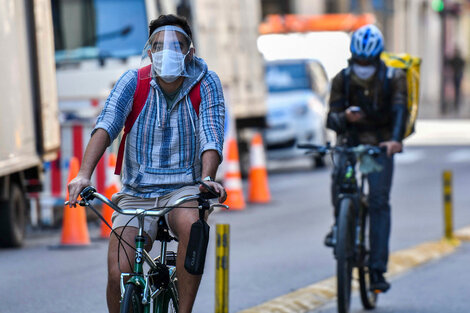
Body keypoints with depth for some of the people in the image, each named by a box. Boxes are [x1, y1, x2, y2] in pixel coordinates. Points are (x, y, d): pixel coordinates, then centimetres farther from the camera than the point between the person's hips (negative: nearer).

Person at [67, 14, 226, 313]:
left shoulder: (206, 83, -3)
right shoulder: (133, 82, -4)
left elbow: (211, 136, -15)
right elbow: (106, 126, -18)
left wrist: (207, 178, -36)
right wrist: (84, 174, -34)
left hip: (183, 189, -1)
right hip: (136, 195, 1)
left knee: (191, 225, -37)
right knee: (118, 274, -17)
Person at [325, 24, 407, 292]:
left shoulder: (394, 78, -8)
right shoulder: (343, 79, -3)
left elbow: (400, 110, -22)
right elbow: (331, 118, -7)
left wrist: (396, 139, -42)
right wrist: (345, 117, -31)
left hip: (380, 143, -1)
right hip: (350, 139, 1)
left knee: (379, 200, -12)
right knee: (339, 175, -31)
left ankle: (378, 270, -11)